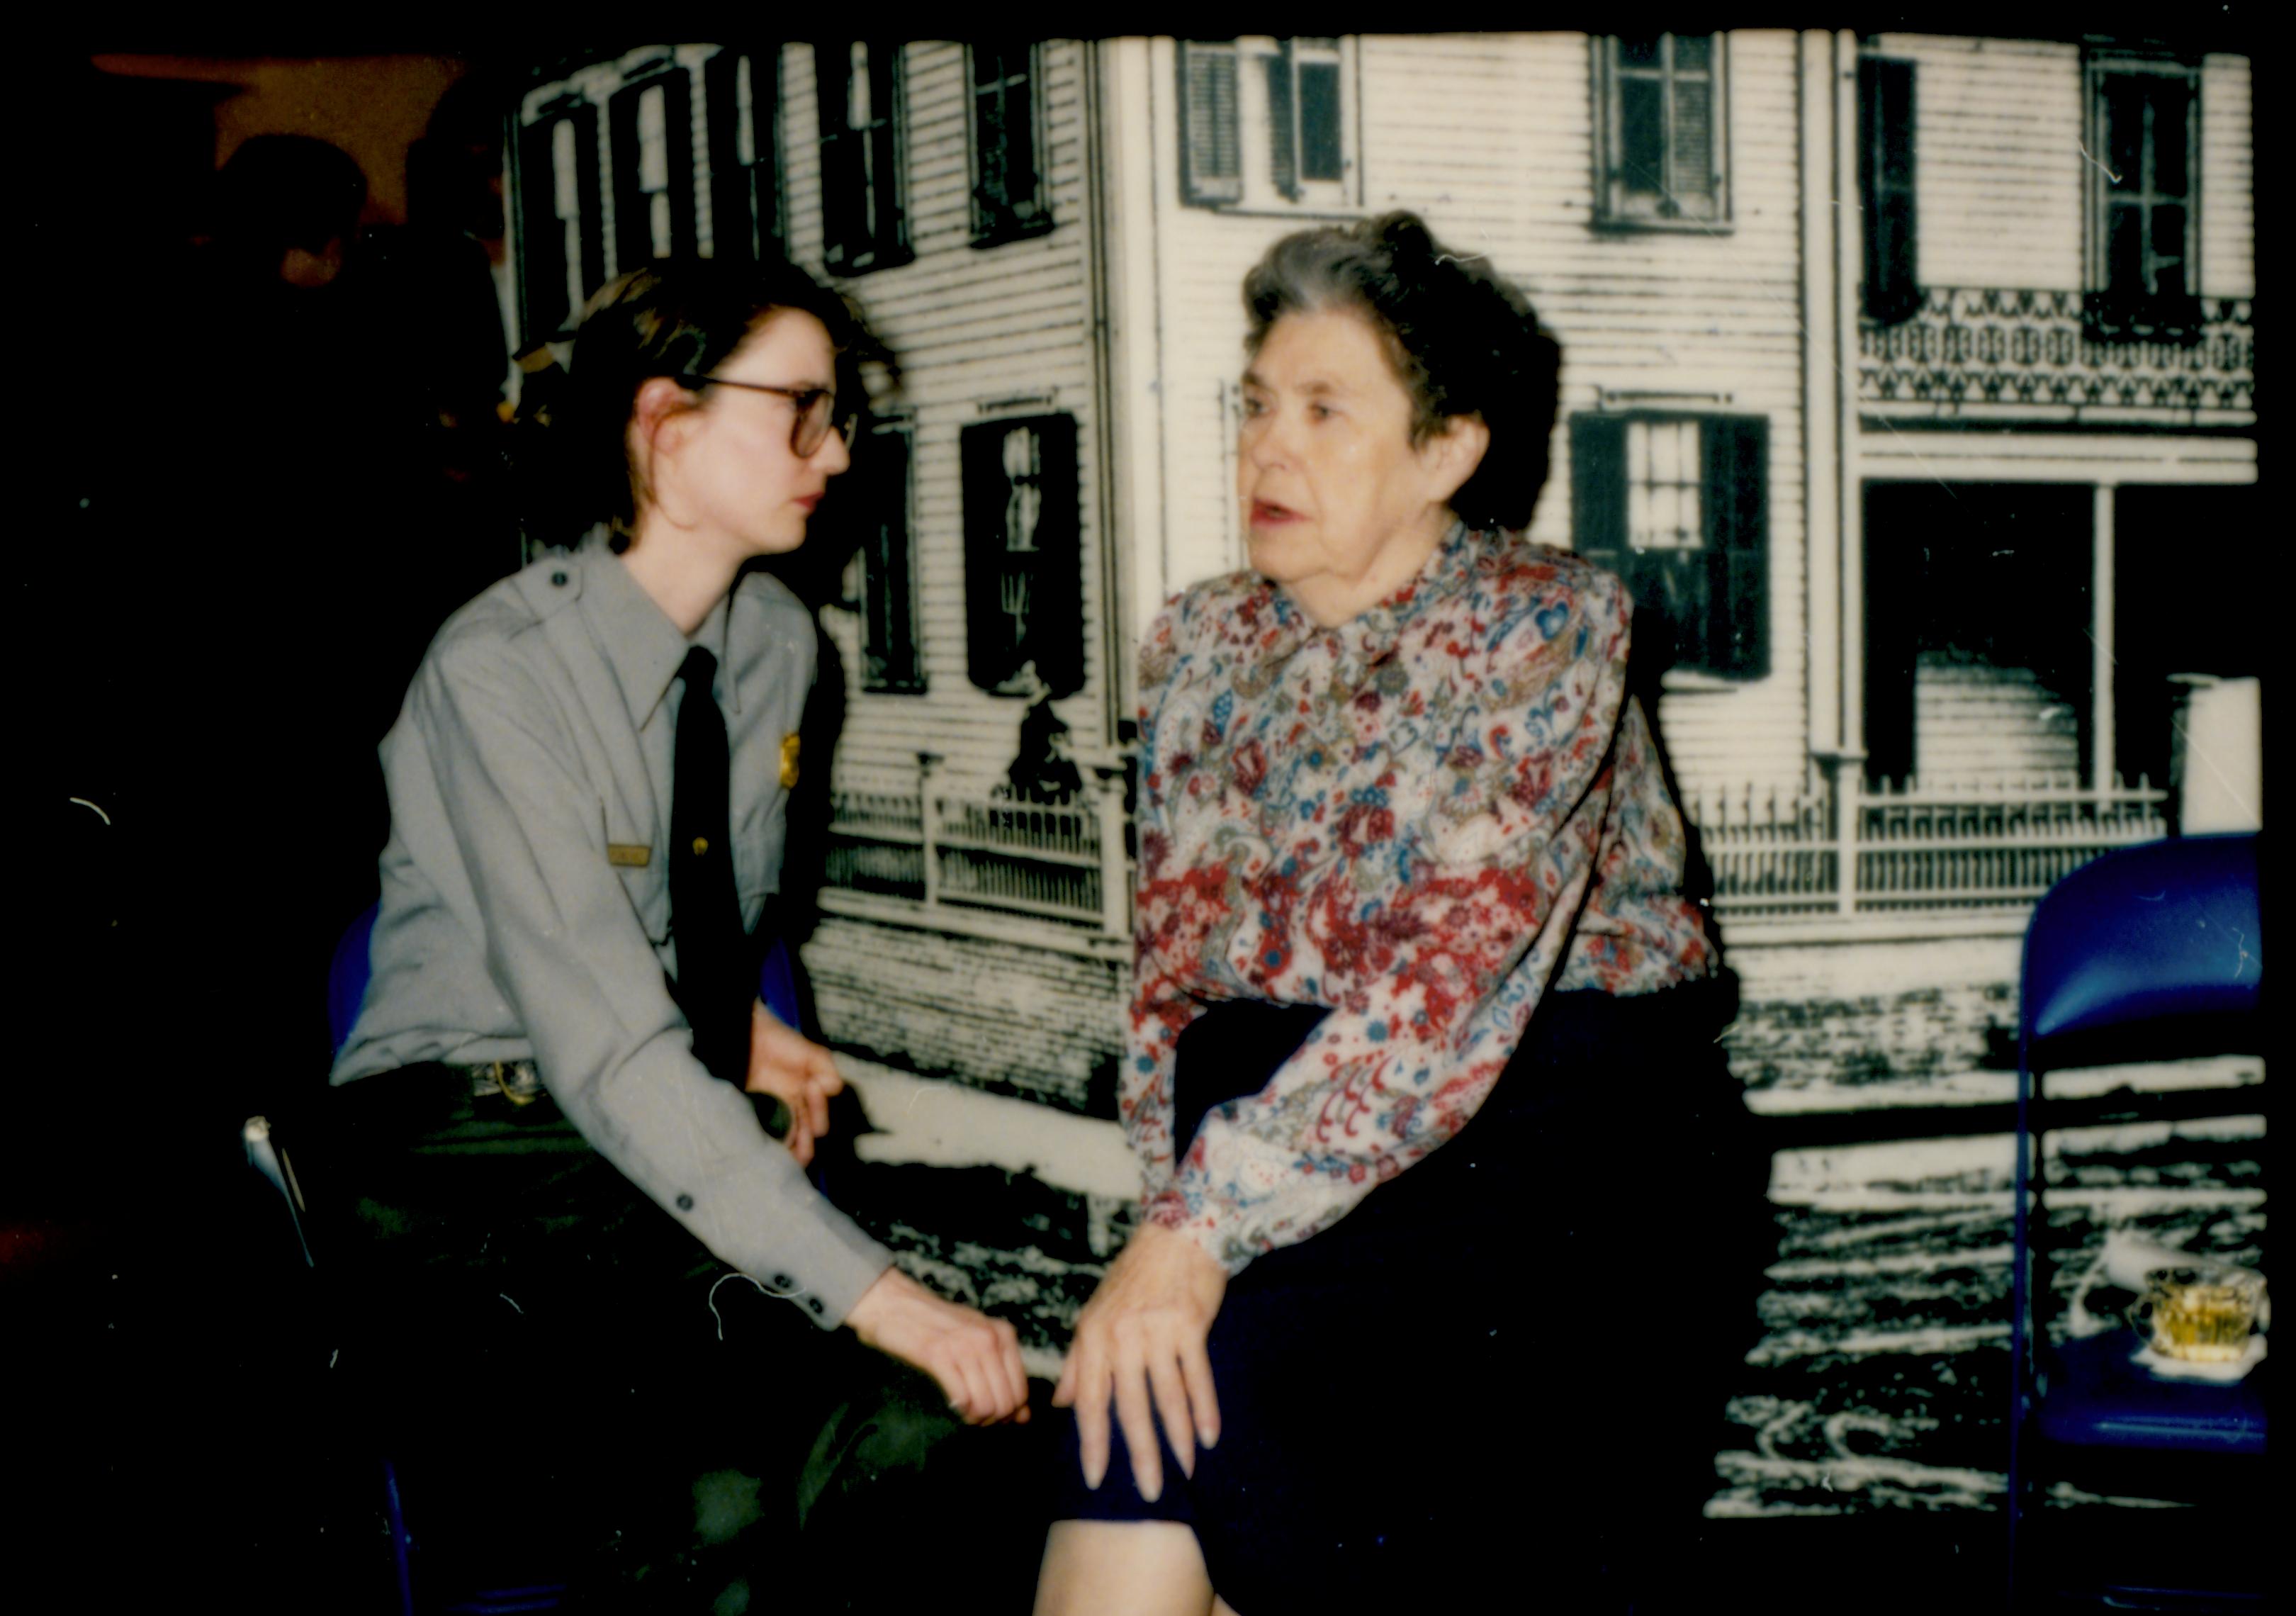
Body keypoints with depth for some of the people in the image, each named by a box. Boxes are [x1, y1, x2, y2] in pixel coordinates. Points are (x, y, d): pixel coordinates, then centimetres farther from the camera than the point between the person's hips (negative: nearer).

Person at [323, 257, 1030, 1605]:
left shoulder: (779, 642, 8)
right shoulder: (500, 672, -16)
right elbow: (610, 1054, -25)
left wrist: (742, 1022, 4)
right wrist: (870, 1289, -29)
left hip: (683, 1136, 6)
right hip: (478, 1151, -6)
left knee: (920, 1428, -22)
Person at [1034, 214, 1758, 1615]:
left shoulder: (1547, 628, -6)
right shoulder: (1204, 646, 11)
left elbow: (1450, 989, -17)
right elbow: (1177, 962, 9)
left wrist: (1204, 1228, -23)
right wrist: (1181, 1221, -8)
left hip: (1545, 1100, -4)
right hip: (1282, 1080, 5)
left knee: (1195, 1376, -24)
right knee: (1146, 1368, -22)